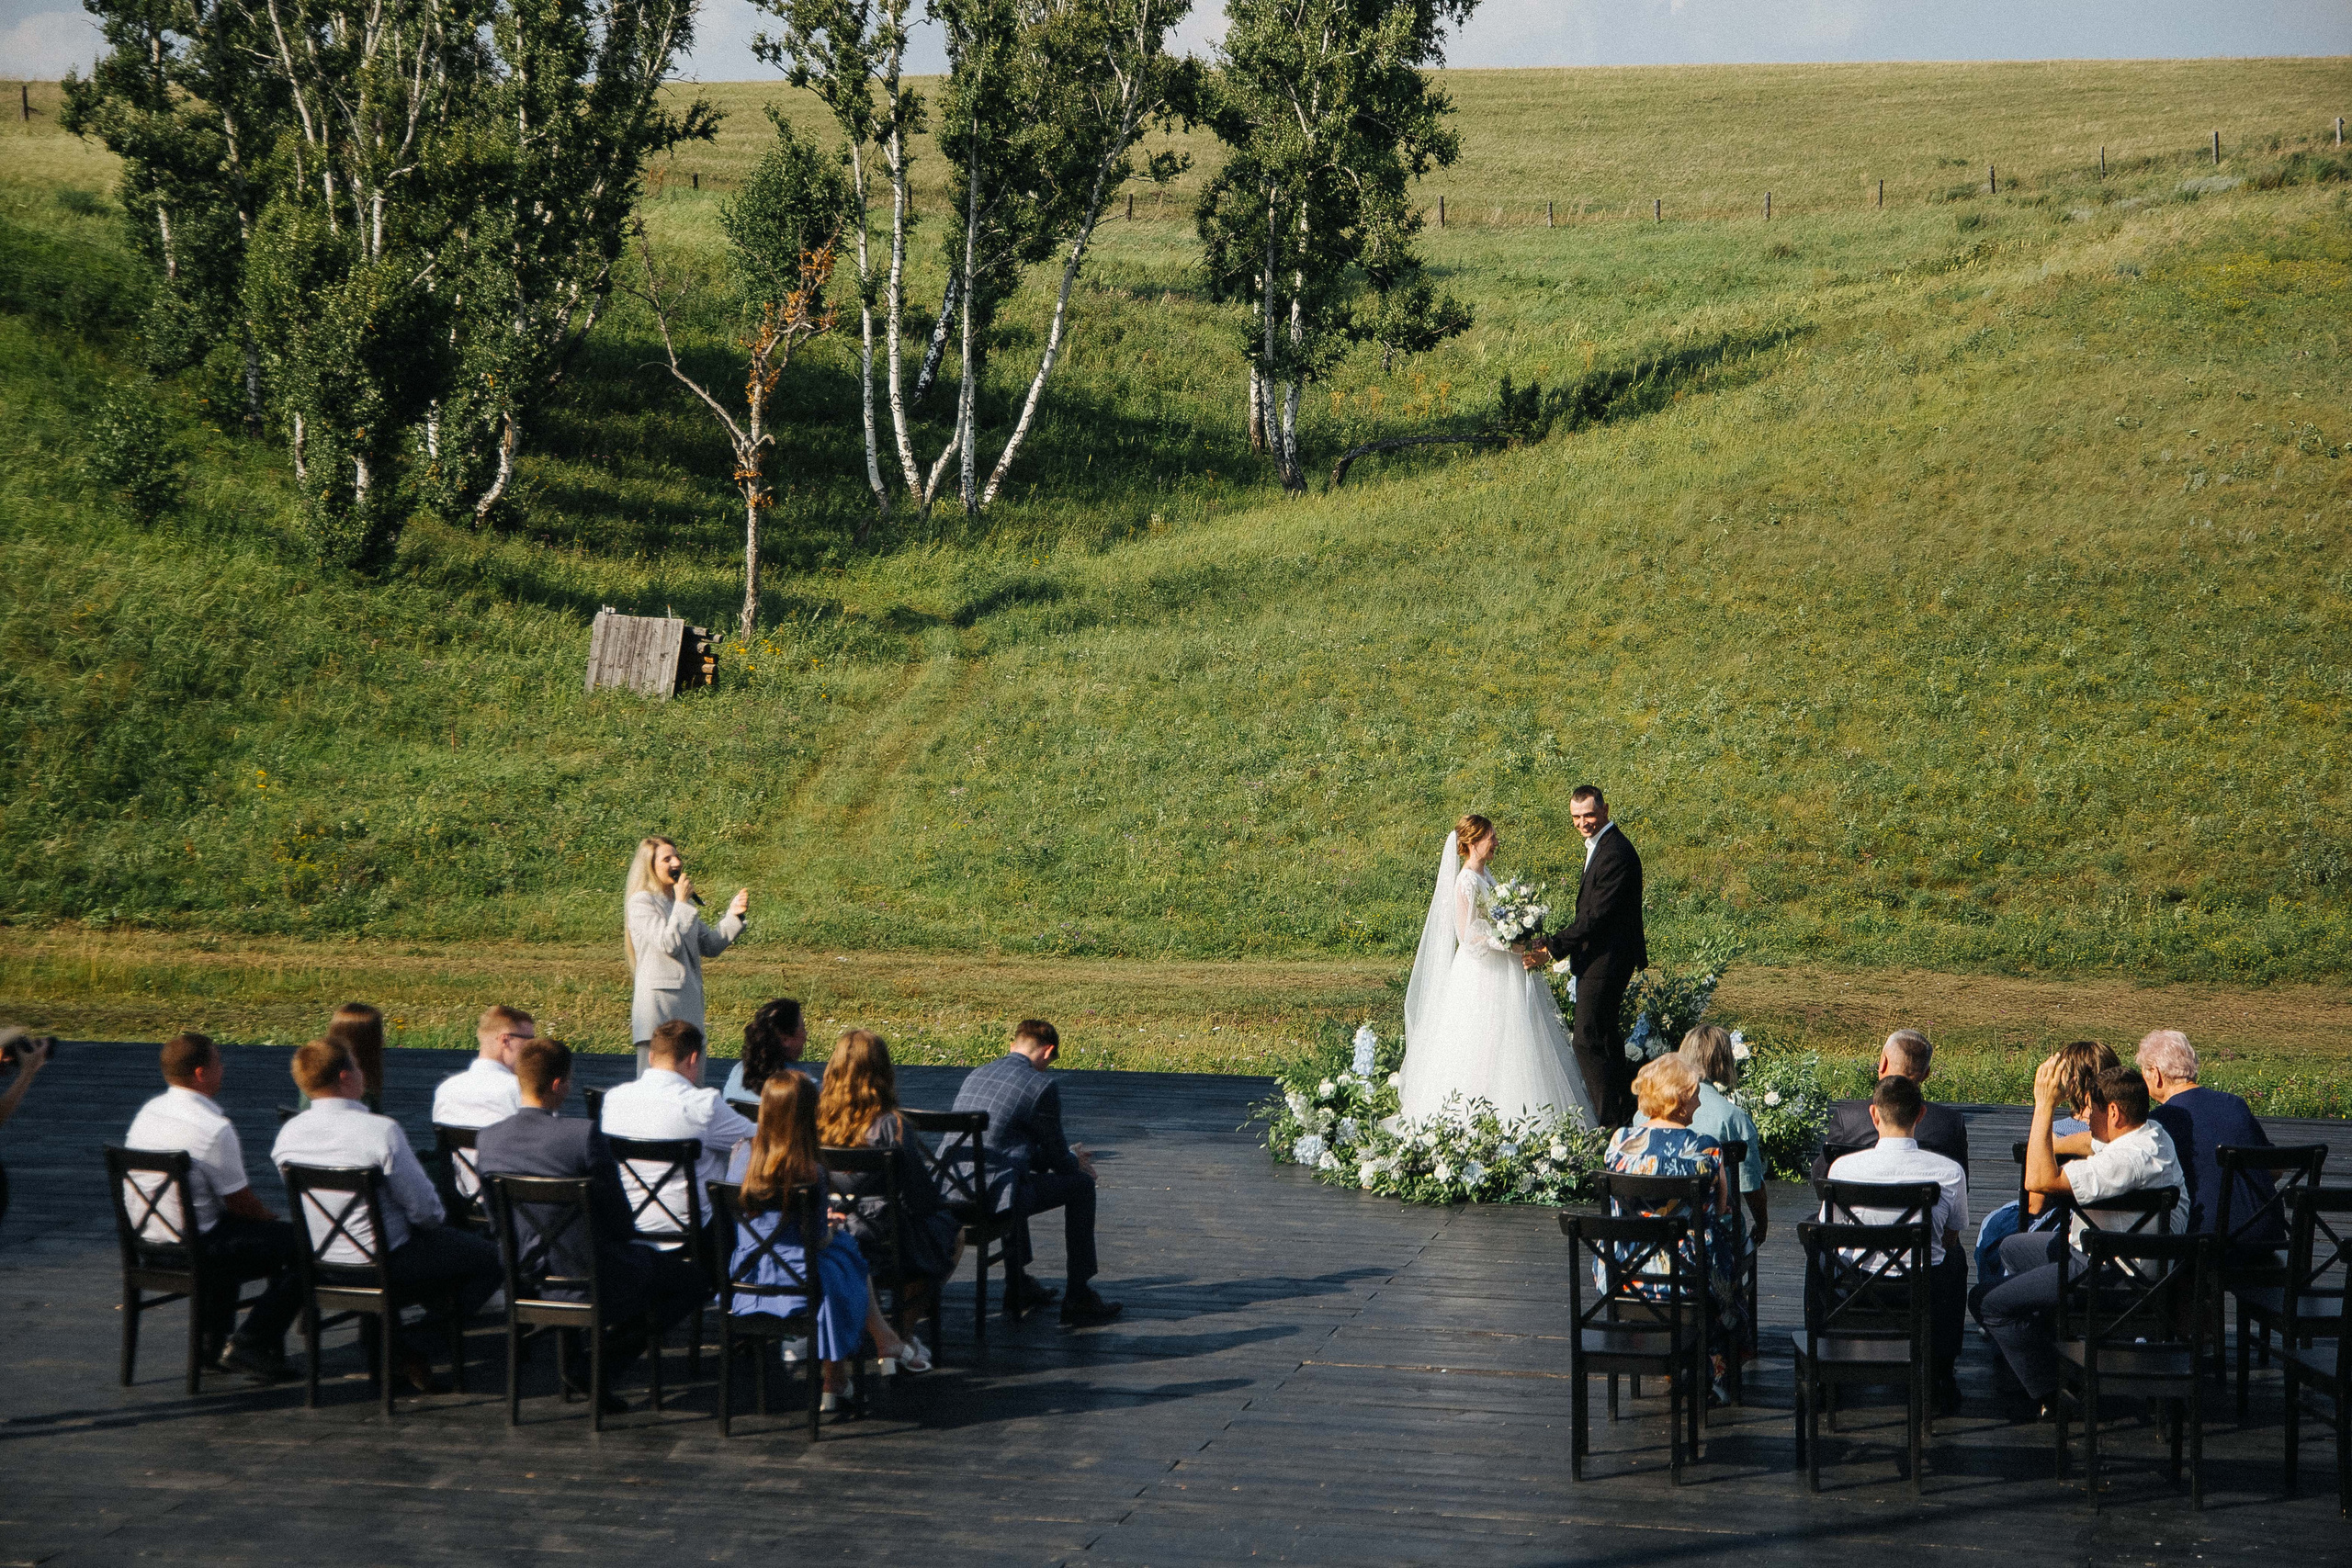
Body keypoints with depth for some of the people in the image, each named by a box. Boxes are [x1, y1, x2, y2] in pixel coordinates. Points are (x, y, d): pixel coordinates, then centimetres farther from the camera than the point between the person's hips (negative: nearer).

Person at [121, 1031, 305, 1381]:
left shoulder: (148, 1112, 4)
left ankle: (215, 1339, 37)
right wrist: (275, 1220, 8)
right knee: (299, 1245, -5)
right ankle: (249, 1345, -2)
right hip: (195, 1248, -9)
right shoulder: (214, 1129, -22)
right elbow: (241, 1202, -14)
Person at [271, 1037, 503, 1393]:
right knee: (493, 1256, 9)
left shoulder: (288, 1135, -5)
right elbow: (423, 1207, -19)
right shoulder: (381, 1130, -24)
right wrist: (437, 1219, 6)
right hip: (384, 1263, -7)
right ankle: (411, 1345, 8)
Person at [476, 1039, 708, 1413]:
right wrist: (617, 1243, 9)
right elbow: (618, 1216, -13)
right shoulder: (583, 1135, -23)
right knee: (697, 1277, 13)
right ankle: (606, 1360, 4)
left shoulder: (488, 1138, -5)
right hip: (592, 1283, -7)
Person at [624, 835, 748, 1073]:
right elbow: (669, 943, -18)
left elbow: (711, 946, 18)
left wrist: (733, 915, 6)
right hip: (658, 1002, -8)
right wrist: (682, 903, -11)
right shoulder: (641, 902, -6)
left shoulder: (680, 902, 17)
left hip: (688, 1000, 8)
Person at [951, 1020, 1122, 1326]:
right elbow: (1058, 1160, 3)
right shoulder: (1041, 1085, -5)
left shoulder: (975, 1075, 18)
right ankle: (1078, 1298, 14)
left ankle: (1018, 1284, 42)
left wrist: (1067, 1158, 36)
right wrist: (1075, 1161, 28)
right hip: (990, 1197, -8)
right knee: (1081, 1184, 11)